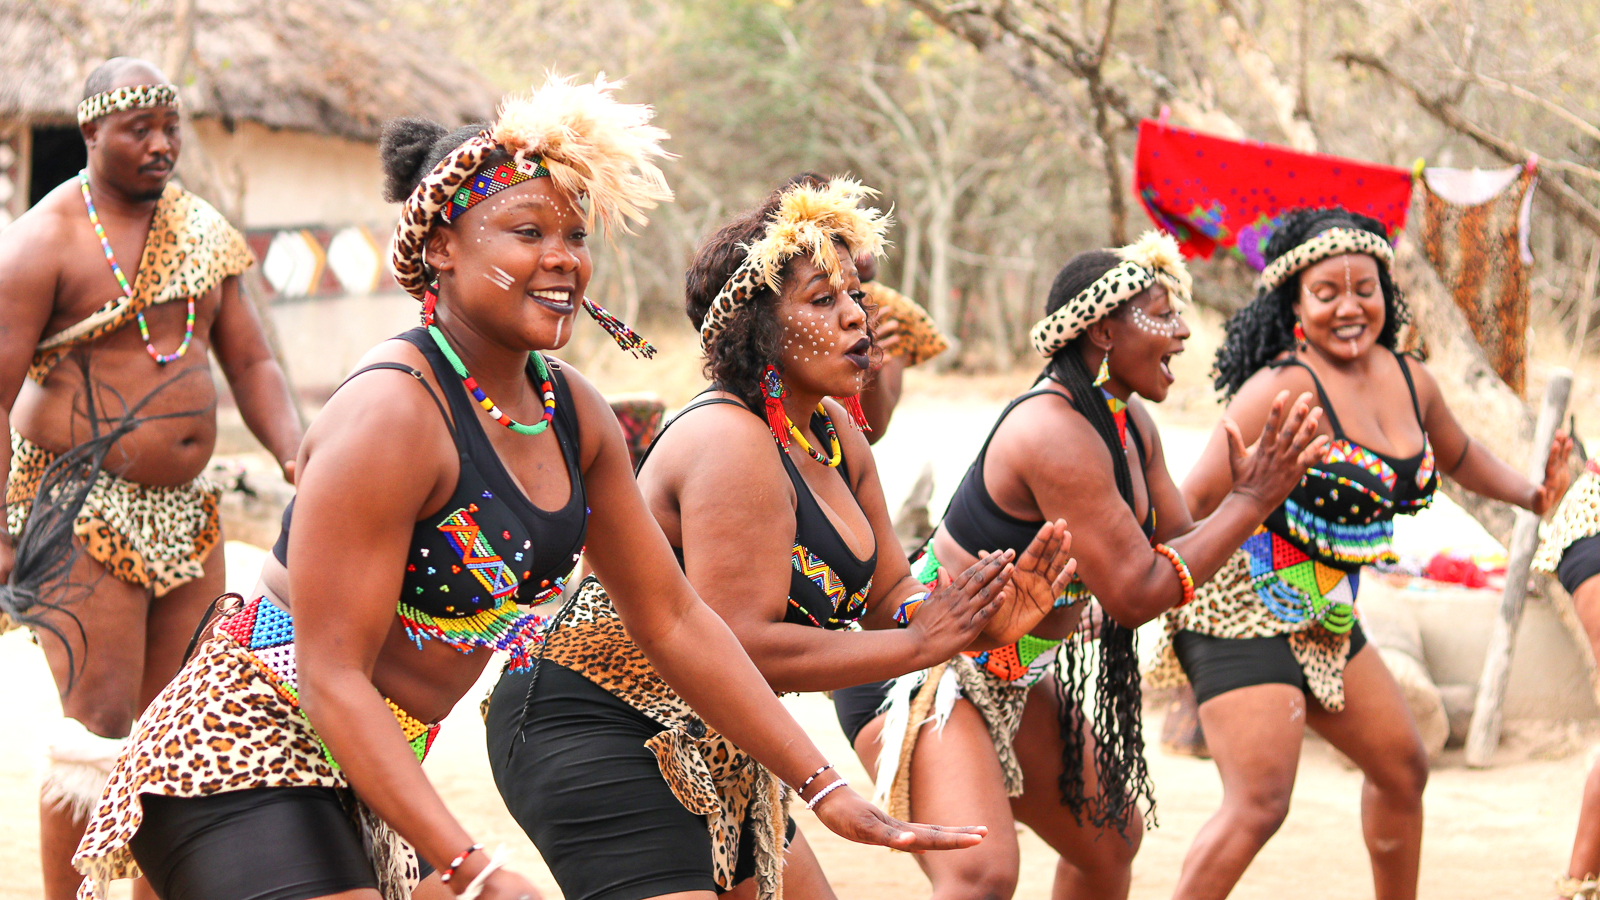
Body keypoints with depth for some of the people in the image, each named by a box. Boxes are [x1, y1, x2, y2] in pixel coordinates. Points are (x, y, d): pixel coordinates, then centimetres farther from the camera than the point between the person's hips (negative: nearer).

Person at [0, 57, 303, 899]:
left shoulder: (201, 230, 9)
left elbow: (251, 363, 12)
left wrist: (296, 456, -7)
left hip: (184, 512, 7)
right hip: (79, 515, -6)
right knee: (99, 728, -9)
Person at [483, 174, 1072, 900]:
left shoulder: (831, 435, 8)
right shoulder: (732, 445, -22)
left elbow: (888, 590, 10)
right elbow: (740, 645, -28)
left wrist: (1000, 603, -10)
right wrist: (918, 643, -21)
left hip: (701, 748, 10)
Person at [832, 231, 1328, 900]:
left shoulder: (1130, 423, 5)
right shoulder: (1057, 435, -25)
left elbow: (1175, 548, 6)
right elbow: (1135, 593, -24)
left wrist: (1250, 491, -11)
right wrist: (1251, 502, -20)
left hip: (1013, 680, 11)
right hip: (920, 670, -11)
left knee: (1112, 838, 22)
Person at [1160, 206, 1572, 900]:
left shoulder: (1409, 381, 4)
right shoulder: (1284, 388, -22)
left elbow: (1458, 456, 26)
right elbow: (1195, 503, -24)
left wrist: (1532, 496, 14)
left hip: (1326, 620, 9)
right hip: (1243, 611, -9)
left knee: (1402, 770, 20)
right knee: (1259, 804, -18)